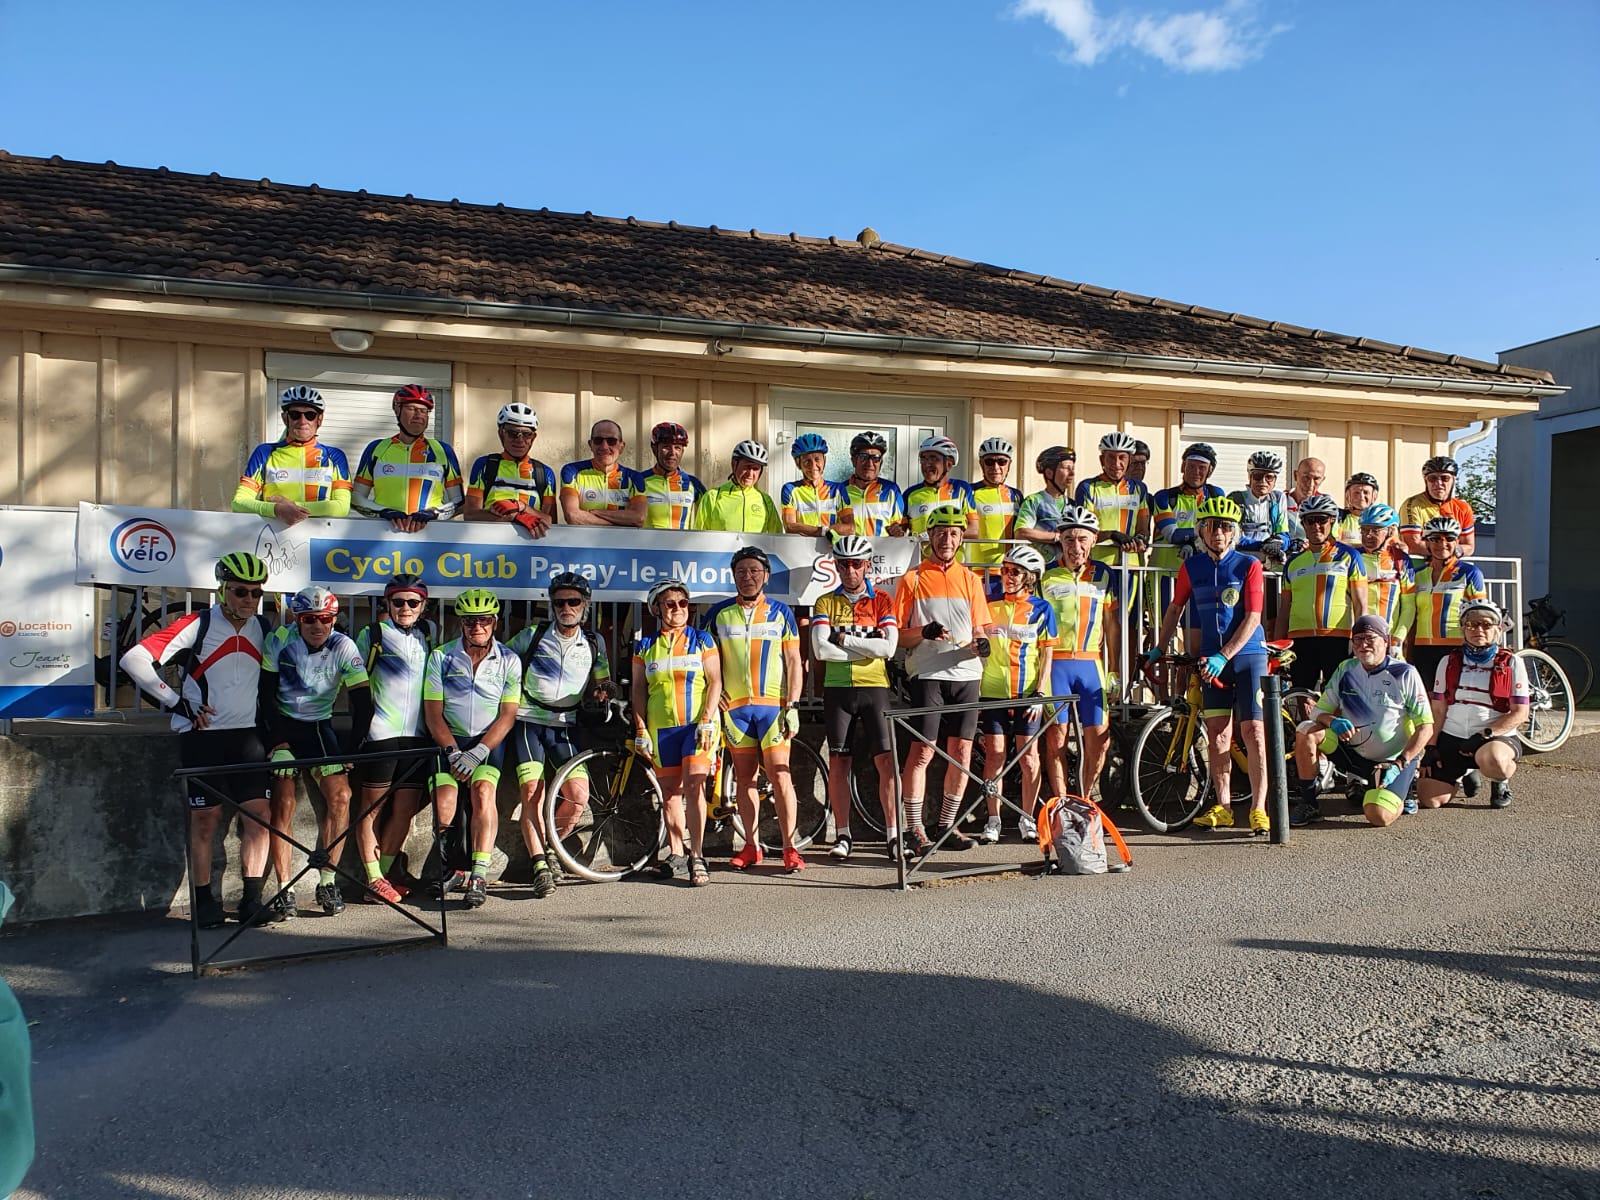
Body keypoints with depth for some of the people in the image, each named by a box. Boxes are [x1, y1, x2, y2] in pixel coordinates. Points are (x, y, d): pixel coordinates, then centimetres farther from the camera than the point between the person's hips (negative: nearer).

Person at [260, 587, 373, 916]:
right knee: (283, 803, -15)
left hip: (319, 727, 1)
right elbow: (266, 694, -10)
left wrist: (349, 751, -16)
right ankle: (285, 889, -6)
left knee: (340, 795, -15)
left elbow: (363, 704, -11)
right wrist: (279, 742, -18)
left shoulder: (344, 648, -11)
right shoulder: (279, 642, -12)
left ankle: (327, 882, -2)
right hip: (281, 725, -1)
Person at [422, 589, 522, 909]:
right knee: (444, 807, -20)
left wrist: (478, 753, -16)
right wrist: (454, 753, -15)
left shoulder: (509, 661, 0)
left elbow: (507, 715, -4)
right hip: (449, 741, 0)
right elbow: (433, 713, -3)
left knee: (482, 790, -28)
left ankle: (479, 876, -24)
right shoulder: (441, 657, 0)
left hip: (489, 741, 0)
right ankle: (450, 870, 5)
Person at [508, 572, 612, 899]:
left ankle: (548, 845, 15)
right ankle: (540, 865, -7)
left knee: (579, 796, -10)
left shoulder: (594, 644, 8)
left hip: (564, 725, 2)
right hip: (527, 721, -2)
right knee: (532, 793, -14)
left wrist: (602, 691, -5)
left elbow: (602, 684, 19)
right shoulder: (532, 636, 1)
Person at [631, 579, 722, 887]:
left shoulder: (701, 639, 5)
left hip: (697, 725, -2)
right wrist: (641, 730, 2)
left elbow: (715, 682, 0)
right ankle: (675, 854, 19)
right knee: (670, 792, 7)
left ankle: (697, 858, -9)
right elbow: (638, 689, 10)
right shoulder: (645, 645, 10)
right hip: (661, 728, 3)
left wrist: (707, 722, -10)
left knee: (693, 787, -13)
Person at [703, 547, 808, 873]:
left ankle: (789, 848, -2)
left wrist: (793, 707, -4)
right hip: (735, 706, 2)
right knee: (744, 778, 7)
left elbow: (794, 663, 4)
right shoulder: (719, 613, 8)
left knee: (780, 775, -8)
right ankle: (751, 846, 16)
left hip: (773, 705, -2)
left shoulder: (781, 612, 5)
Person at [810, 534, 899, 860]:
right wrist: (867, 647, -9)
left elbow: (888, 647, -10)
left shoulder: (882, 599, 5)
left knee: (887, 760, -7)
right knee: (839, 762, 3)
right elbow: (821, 650, -8)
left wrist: (844, 640, -10)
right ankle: (843, 835, 12)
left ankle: (893, 833, 0)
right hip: (838, 689, 1)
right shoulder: (826, 602, 6)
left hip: (874, 687, -1)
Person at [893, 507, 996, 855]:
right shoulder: (912, 579, 4)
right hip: (928, 674, -4)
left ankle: (946, 825, 16)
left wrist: (981, 644, -7)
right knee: (922, 750, -8)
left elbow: (979, 628, 16)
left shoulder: (970, 579, 15)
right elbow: (898, 635, 1)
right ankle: (913, 829, 1)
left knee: (961, 752, 4)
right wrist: (923, 632, -19)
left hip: (966, 675, 4)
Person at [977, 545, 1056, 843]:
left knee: (1029, 756, 2)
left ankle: (1028, 819, 15)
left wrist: (1040, 693, -7)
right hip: (993, 691, 1)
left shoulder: (1041, 609, 3)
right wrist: (975, 690, 4)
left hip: (1027, 694, -1)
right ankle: (993, 820, 9)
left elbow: (1046, 653, 2)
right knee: (994, 754, 1)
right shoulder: (991, 606, 7)